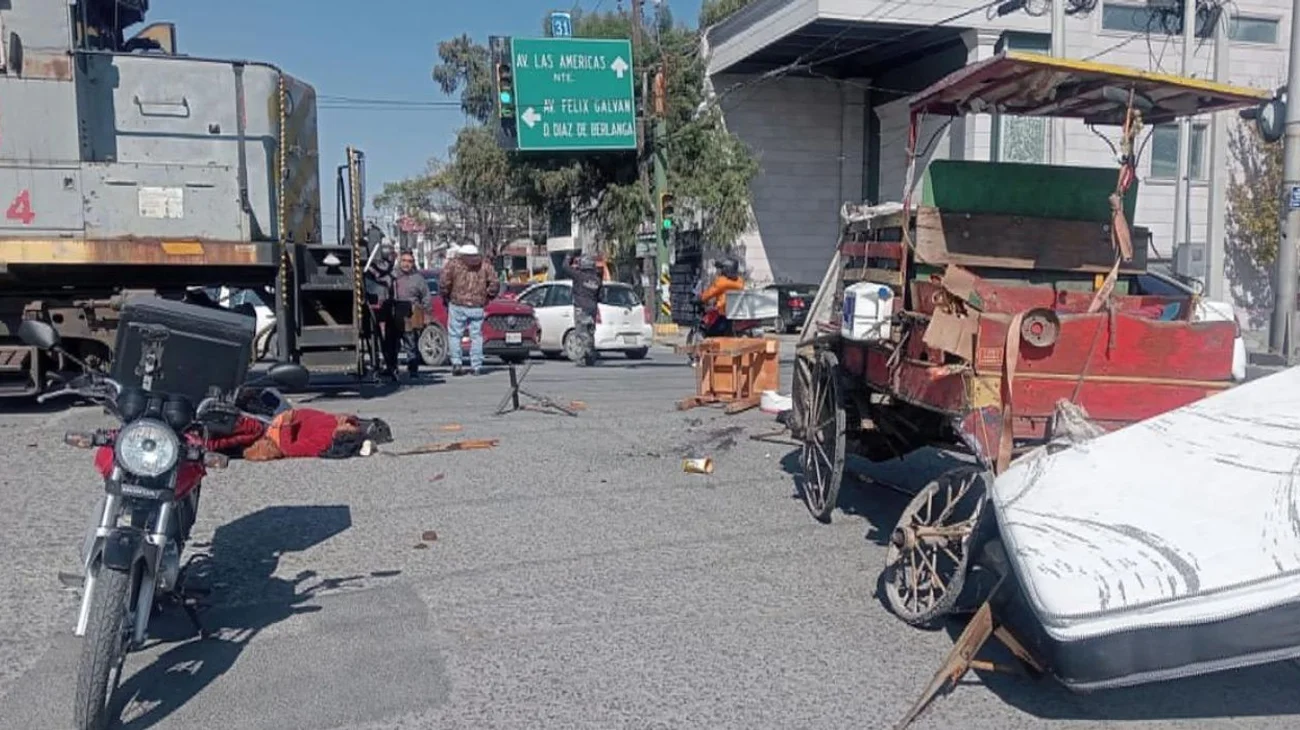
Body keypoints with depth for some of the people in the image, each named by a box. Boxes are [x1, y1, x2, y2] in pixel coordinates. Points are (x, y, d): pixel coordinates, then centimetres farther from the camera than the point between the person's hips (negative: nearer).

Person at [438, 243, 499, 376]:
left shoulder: (453, 264, 1)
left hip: (457, 306, -2)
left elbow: (443, 283, -8)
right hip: (477, 308, 2)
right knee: (476, 336, 10)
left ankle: (457, 363, -1)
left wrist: (446, 297, 7)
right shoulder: (485, 266, 8)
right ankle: (476, 366, 9)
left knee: (454, 335, 9)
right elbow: (495, 284, 2)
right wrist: (487, 297, 14)